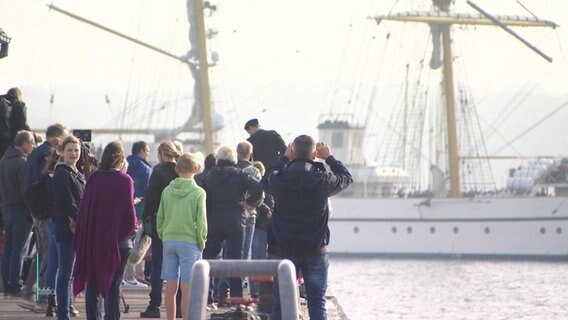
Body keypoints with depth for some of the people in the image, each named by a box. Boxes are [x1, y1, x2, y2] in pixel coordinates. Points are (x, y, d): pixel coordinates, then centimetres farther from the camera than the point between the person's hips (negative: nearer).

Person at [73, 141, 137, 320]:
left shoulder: (93, 179, 1)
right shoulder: (124, 180, -10)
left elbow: (84, 207, 3)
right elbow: (128, 210, -12)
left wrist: (82, 239, 10)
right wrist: (132, 227, 8)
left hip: (92, 239, 3)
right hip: (118, 238, -3)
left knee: (93, 283, 9)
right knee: (114, 284, 1)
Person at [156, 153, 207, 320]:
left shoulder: (167, 191, 2)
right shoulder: (198, 193, -8)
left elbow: (160, 217, 6)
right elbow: (201, 221, -8)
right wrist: (201, 242, 3)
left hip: (169, 241, 4)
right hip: (190, 242, -4)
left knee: (170, 287, 7)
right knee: (187, 289, -2)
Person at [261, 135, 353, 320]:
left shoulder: (279, 180, -9)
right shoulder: (323, 180, -11)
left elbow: (265, 181, 16)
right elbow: (347, 178, 10)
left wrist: (284, 158, 20)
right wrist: (329, 158, 20)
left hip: (283, 249, 1)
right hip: (316, 251, -1)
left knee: (280, 305, 4)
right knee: (317, 305, 4)